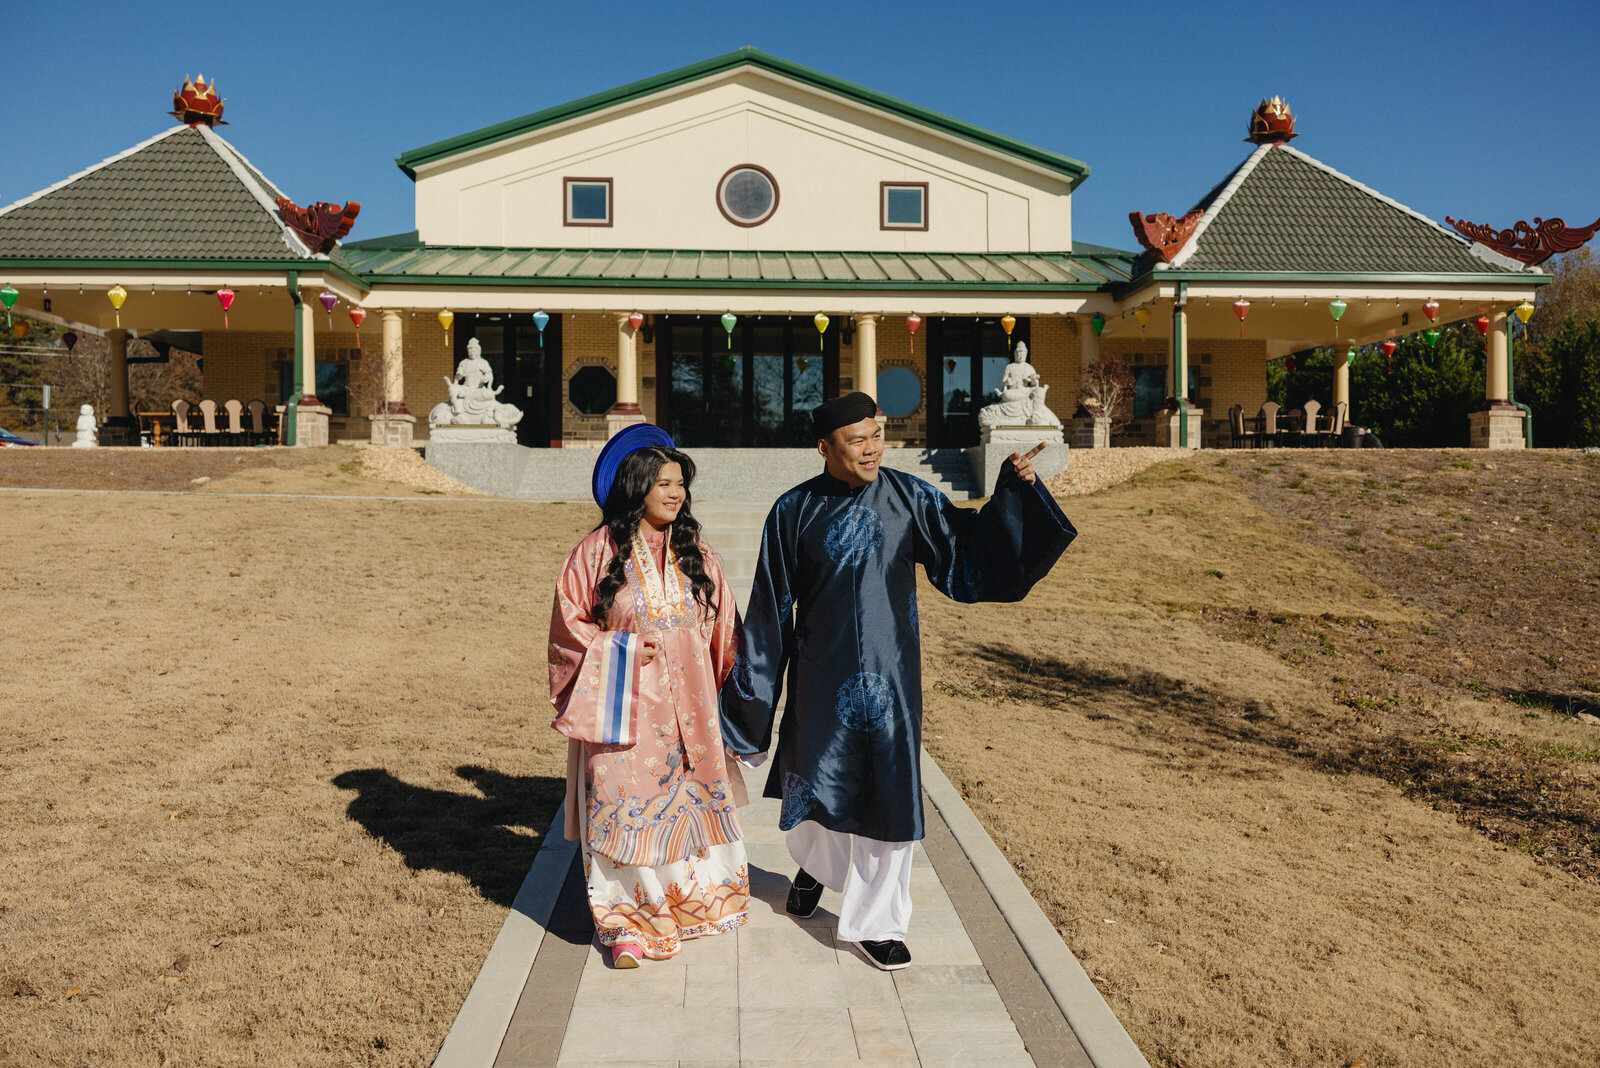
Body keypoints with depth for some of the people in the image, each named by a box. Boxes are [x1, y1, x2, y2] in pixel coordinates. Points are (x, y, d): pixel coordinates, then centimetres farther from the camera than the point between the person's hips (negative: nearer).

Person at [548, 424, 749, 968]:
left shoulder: (695, 553, 5)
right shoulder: (598, 551, -6)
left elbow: (722, 627, 11)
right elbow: (569, 622, -1)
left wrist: (724, 692, 8)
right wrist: (618, 651, -14)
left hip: (686, 707, 4)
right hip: (623, 707, -3)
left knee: (686, 803, 10)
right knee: (625, 810, 0)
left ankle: (681, 907, 29)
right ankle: (628, 923, 14)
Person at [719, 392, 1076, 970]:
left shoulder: (911, 498, -3)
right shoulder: (795, 511, -5)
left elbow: (970, 554, -4)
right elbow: (771, 607, 0)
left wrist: (1012, 491, -16)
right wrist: (751, 695, 3)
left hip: (889, 676, 0)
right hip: (822, 677, 0)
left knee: (888, 795, 4)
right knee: (816, 785, 15)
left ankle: (876, 922, 22)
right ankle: (815, 863, 49)